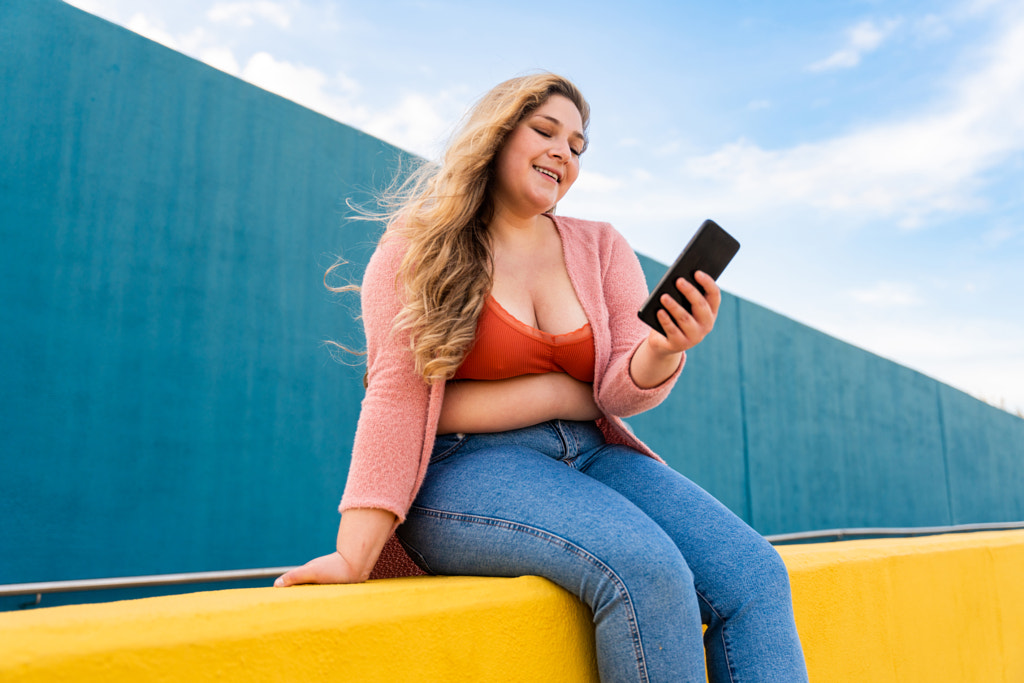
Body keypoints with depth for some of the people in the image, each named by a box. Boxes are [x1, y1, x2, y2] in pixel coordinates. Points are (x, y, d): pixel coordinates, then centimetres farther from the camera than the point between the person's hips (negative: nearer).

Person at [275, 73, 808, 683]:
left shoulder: (601, 248, 11)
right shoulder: (418, 249, 1)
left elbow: (622, 391, 2)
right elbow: (397, 392, -7)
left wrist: (663, 352, -22)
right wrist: (357, 553, -16)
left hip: (589, 458, 5)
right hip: (463, 470, -4)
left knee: (755, 575, -17)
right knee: (645, 568, -29)